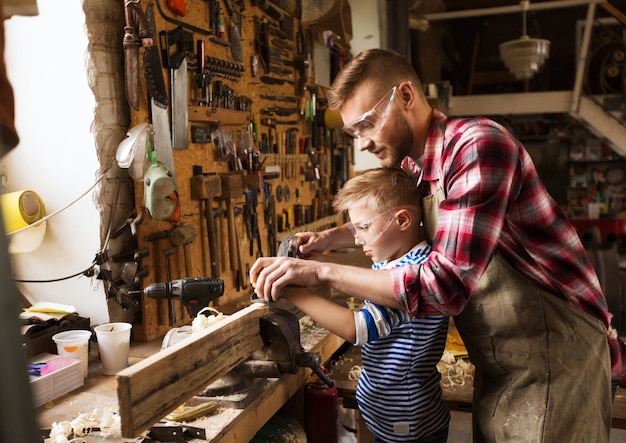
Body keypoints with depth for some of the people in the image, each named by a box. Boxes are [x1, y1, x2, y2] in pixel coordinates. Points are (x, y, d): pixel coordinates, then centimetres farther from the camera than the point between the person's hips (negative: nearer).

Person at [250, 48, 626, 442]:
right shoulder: (411, 165, 2)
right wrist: (330, 238, 6)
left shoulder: (478, 145, -23)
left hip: (553, 356, -7)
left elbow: (447, 284, -32)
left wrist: (322, 272, -27)